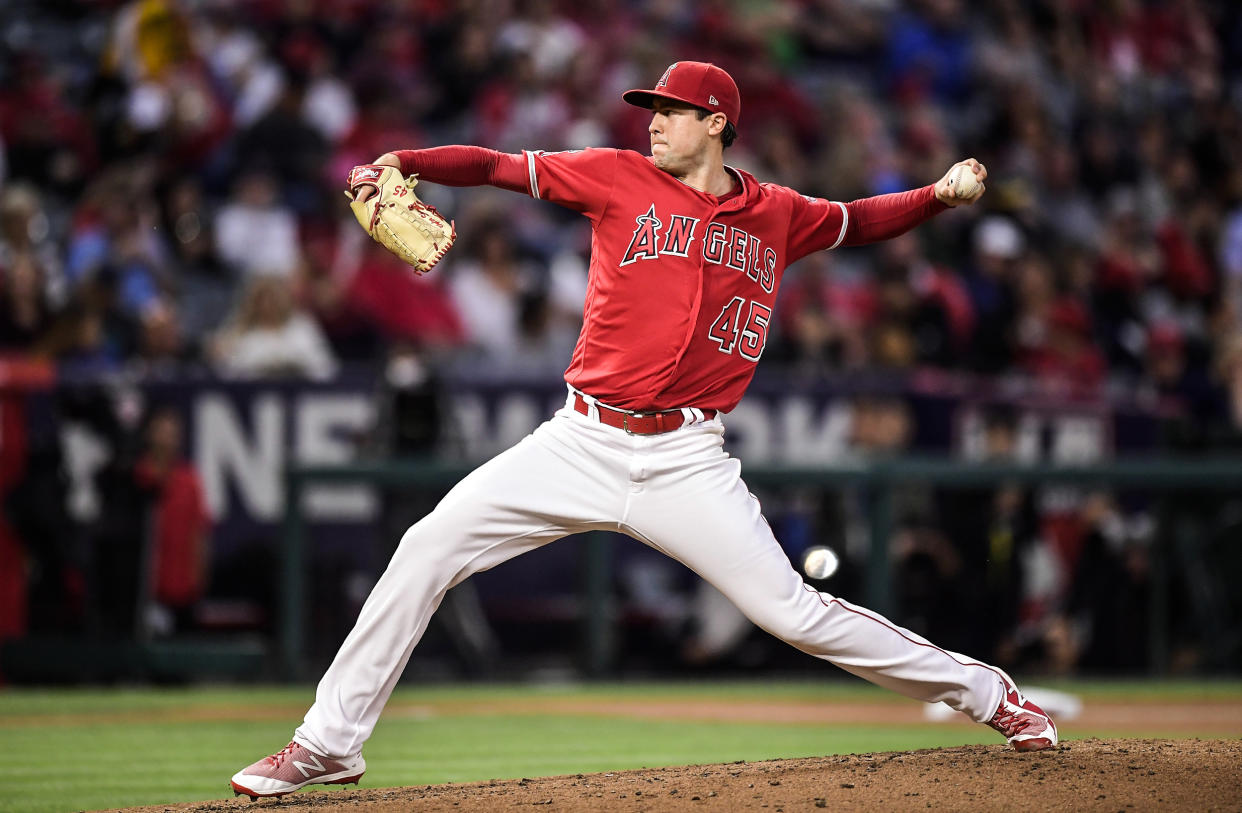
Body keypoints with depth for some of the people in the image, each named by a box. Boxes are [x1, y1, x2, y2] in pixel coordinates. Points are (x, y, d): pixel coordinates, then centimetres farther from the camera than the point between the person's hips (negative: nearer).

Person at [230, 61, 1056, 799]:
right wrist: (401, 163, -19)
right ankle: (329, 743, 1)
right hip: (583, 444, 1)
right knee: (429, 548, -9)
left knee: (792, 611, -6)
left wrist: (940, 196, 8)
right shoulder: (620, 178, 2)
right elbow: (499, 166, -4)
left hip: (686, 459, -1)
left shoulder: (778, 215, 8)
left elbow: (859, 221, 25)